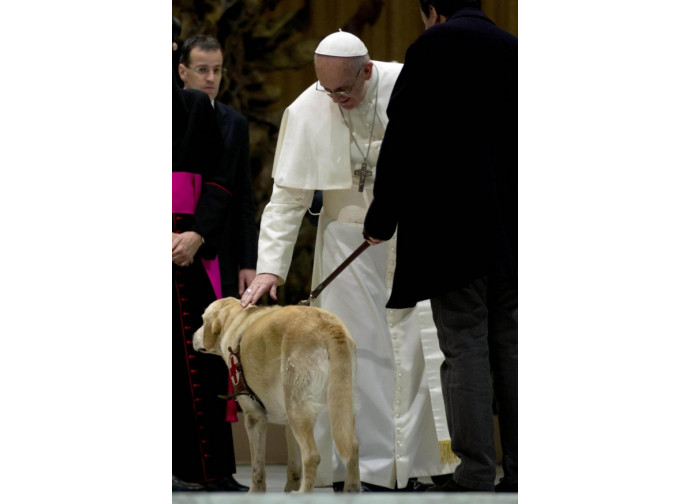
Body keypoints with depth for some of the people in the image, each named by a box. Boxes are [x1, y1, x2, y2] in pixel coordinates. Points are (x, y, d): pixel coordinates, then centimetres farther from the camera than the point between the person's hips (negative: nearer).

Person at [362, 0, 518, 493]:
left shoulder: (434, 46, -5)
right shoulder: (512, 49, 13)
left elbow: (402, 138, -7)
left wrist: (382, 218, 1)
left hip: (455, 230, -6)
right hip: (512, 235, 6)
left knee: (465, 351, -5)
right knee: (510, 348, 9)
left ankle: (475, 478, -8)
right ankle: (520, 475, 8)